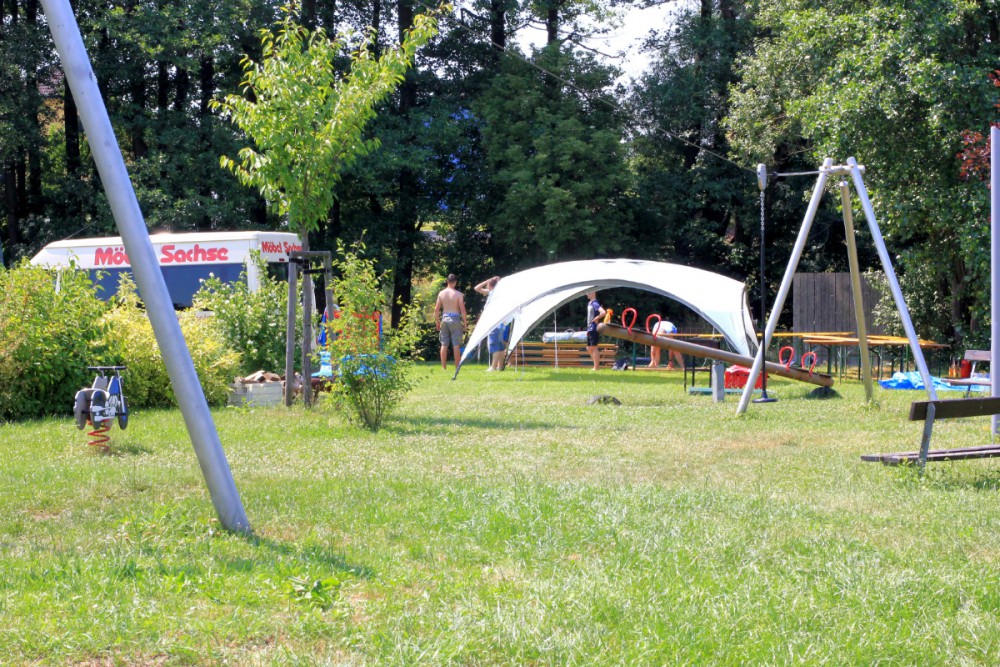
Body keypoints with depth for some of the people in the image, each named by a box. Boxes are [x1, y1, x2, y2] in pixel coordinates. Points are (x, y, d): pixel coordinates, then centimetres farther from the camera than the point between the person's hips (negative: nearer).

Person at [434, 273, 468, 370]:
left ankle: (444, 367, 8)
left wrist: (437, 322, 14)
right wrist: (465, 322, 0)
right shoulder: (458, 294, -7)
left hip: (444, 318, 3)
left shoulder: (441, 293, 3)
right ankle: (457, 366, 2)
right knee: (456, 344, 1)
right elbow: (462, 310, -8)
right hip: (455, 318, -3)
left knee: (444, 344, 7)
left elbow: (436, 309, 5)